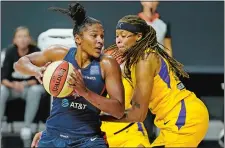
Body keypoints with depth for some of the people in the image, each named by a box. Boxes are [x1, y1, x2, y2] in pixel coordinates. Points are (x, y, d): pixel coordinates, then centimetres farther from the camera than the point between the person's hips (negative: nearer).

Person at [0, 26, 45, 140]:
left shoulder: (36, 52, -13)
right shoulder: (10, 52, -8)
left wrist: (25, 84, -32)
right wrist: (13, 84, -33)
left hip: (30, 86, -1)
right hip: (13, 87, 1)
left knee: (36, 90, -35)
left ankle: (27, 126, -25)